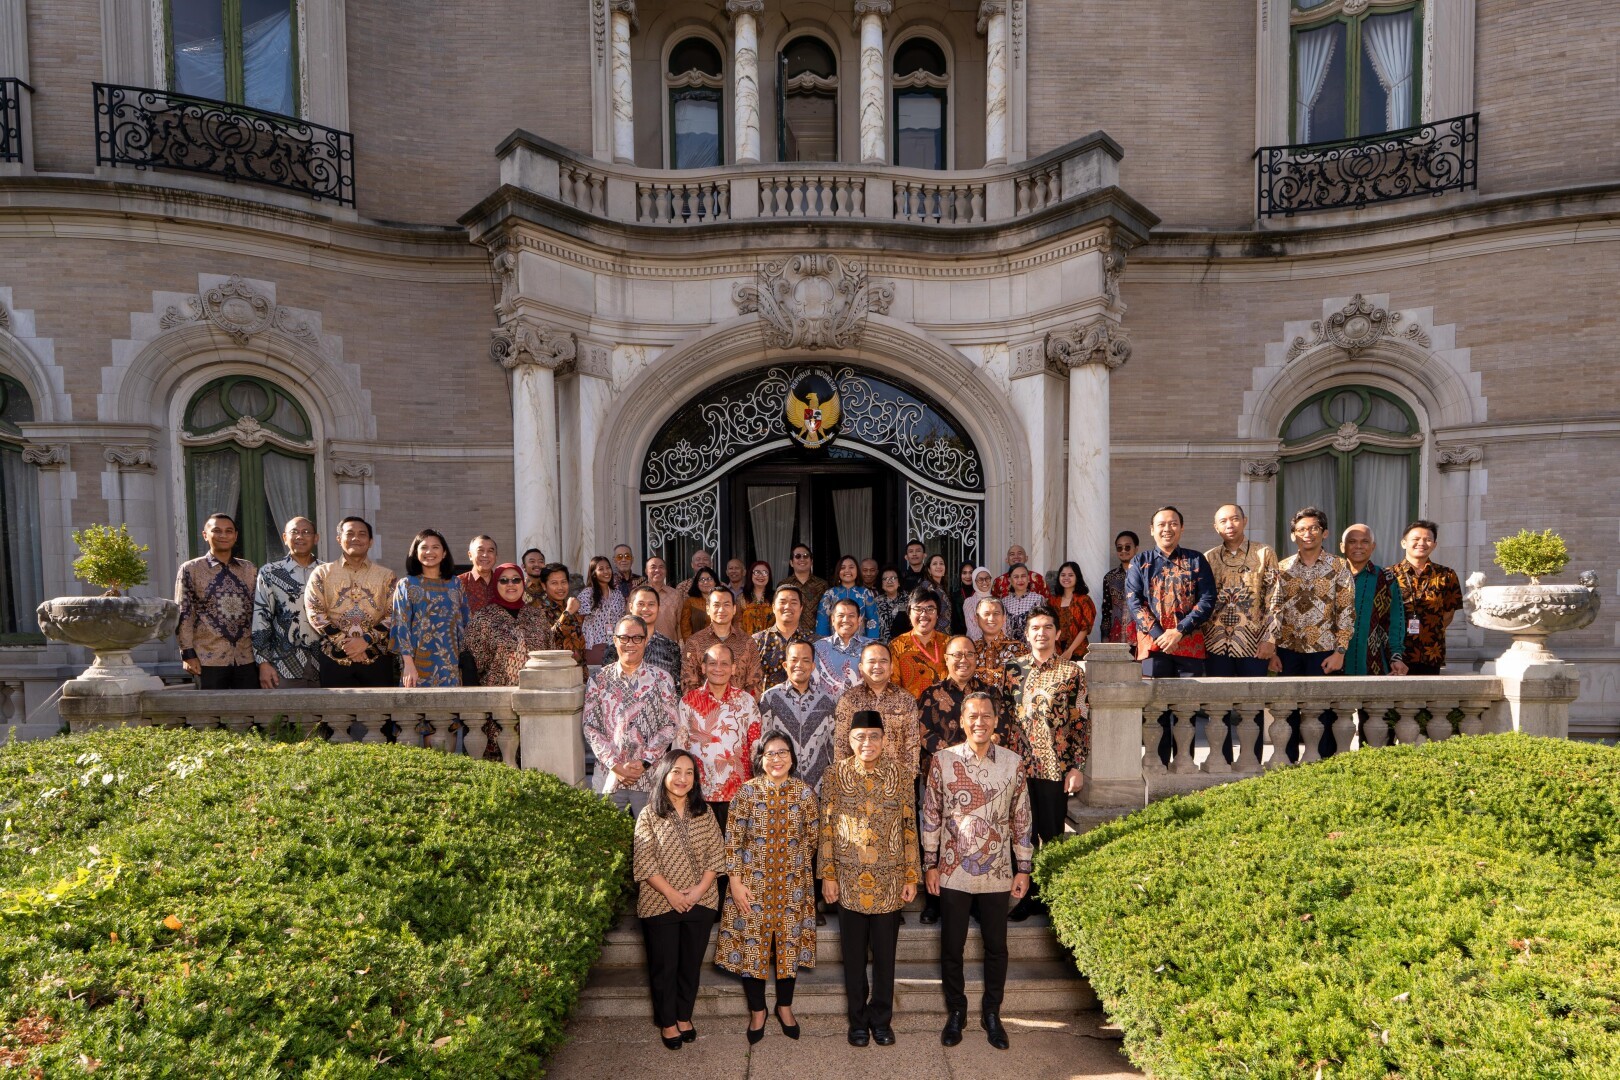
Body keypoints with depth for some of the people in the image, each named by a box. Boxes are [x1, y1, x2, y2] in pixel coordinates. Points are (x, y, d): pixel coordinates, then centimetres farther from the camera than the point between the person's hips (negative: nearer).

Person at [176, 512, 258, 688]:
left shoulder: (249, 569, 11)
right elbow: (183, 615, -1)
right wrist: (188, 654, -7)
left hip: (247, 658, 3)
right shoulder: (190, 569, 2)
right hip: (208, 659, -3)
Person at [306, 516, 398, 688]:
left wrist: (366, 640, -13)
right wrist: (343, 643, -11)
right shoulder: (321, 573, 9)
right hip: (334, 657, 0)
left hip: (377, 657, 0)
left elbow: (393, 614, 1)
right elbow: (314, 612, 0)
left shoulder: (386, 575, 9)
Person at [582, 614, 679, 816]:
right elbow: (590, 727, 1)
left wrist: (644, 762, -11)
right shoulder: (599, 679, 5)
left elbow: (669, 725, -1)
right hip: (609, 774, 1)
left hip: (649, 775, -1)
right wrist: (616, 765, -8)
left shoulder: (661, 679, 3)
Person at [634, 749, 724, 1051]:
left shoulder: (704, 812, 1)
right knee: (664, 965, 11)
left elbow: (716, 853, -1)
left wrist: (701, 888, -13)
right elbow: (644, 862, -12)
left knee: (692, 963, 15)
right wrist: (671, 894, -17)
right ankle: (667, 1022, 30)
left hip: (701, 902, 3)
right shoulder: (649, 814, -8)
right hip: (660, 904, -2)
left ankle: (684, 1016, 35)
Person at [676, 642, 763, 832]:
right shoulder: (689, 700, 4)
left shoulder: (746, 701, 4)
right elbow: (679, 744, 7)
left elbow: (756, 745, 6)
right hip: (699, 789, 0)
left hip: (737, 790, 0)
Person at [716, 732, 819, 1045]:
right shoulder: (747, 791, -7)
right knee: (751, 943, 6)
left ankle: (785, 1007, 34)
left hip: (792, 883, 1)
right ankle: (757, 1011, 28)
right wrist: (735, 882, -10)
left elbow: (813, 837, 5)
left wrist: (795, 863, 3)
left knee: (789, 943, 11)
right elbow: (733, 839, -6)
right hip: (752, 882, -1)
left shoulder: (804, 792, -3)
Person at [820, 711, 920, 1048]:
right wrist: (827, 875, -4)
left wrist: (912, 877, 0)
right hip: (849, 880, 0)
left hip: (889, 881, 1)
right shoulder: (835, 776, -4)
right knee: (853, 952, 12)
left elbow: (909, 829, 1)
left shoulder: (900, 776, -2)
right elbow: (827, 828, -2)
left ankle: (881, 1019, 30)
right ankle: (858, 1019, 30)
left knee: (885, 952, 11)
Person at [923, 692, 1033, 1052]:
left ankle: (992, 1013, 34)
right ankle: (956, 1012, 31)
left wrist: (1024, 868, 3)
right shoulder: (942, 760, -8)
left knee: (996, 947, 14)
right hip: (953, 871, -1)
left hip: (997, 873, 1)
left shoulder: (1013, 763, -4)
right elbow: (931, 815, -2)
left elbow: (1021, 819, 3)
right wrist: (930, 864, -2)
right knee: (951, 947, 11)